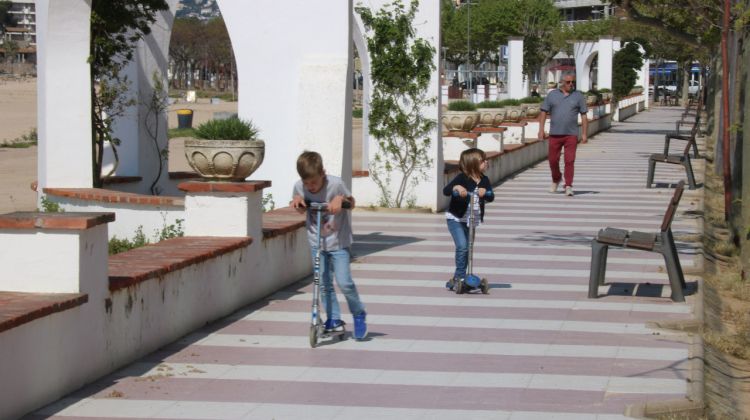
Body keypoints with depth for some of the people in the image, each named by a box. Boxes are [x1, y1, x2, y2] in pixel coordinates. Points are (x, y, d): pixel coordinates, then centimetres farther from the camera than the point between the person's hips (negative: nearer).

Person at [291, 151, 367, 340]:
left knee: (344, 282, -10)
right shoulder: (299, 187, -10)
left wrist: (341, 199, -26)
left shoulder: (335, 184, -20)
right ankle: (334, 320, 18)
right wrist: (297, 200, -14)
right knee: (323, 284, 6)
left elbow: (351, 203, -4)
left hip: (338, 241, -4)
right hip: (316, 241, 4)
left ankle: (359, 314, 12)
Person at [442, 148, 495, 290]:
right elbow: (445, 191, -23)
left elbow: (491, 197, -8)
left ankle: (457, 278, 20)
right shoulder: (462, 178, -15)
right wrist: (456, 188, -43)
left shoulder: (484, 180, 0)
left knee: (468, 249, 9)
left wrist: (485, 192, -30)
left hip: (472, 220, 6)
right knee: (462, 246, -19)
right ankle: (461, 276, -10)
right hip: (455, 218, -6)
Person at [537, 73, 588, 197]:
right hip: (555, 134, 1)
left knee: (570, 161, -8)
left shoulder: (578, 96, 5)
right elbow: (544, 112, 7)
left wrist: (584, 134, -1)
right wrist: (541, 129, -2)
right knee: (553, 160, 8)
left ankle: (568, 186, -7)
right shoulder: (552, 95, 6)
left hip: (571, 134, -1)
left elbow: (584, 116, 5)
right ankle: (556, 180, 33)